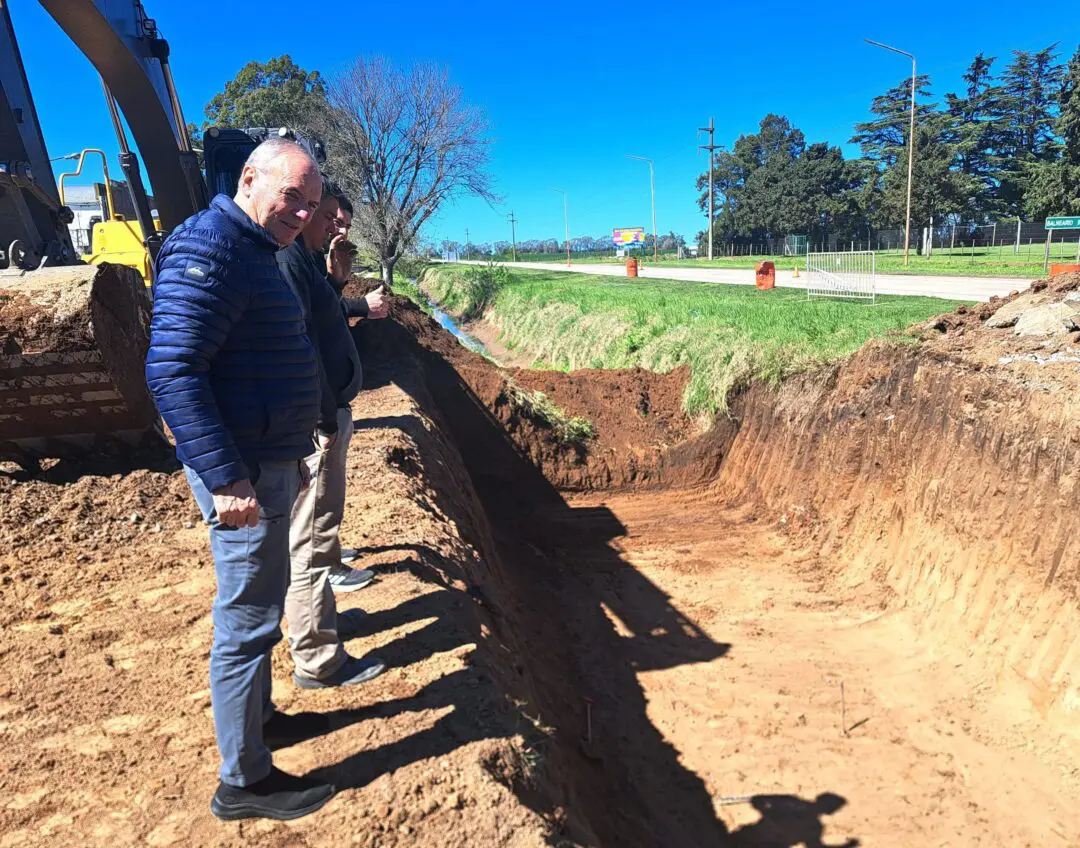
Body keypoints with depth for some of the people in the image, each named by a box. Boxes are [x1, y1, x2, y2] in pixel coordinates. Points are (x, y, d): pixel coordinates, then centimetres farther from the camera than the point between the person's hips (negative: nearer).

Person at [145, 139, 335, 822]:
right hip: (243, 473, -10)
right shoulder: (209, 248, -17)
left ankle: (257, 717, 40)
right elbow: (172, 373, -25)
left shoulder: (253, 251, 15)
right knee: (249, 622, 1)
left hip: (269, 462, 10)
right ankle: (244, 782, 16)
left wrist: (289, 455, 23)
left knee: (259, 607, 22)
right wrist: (227, 478, -27)